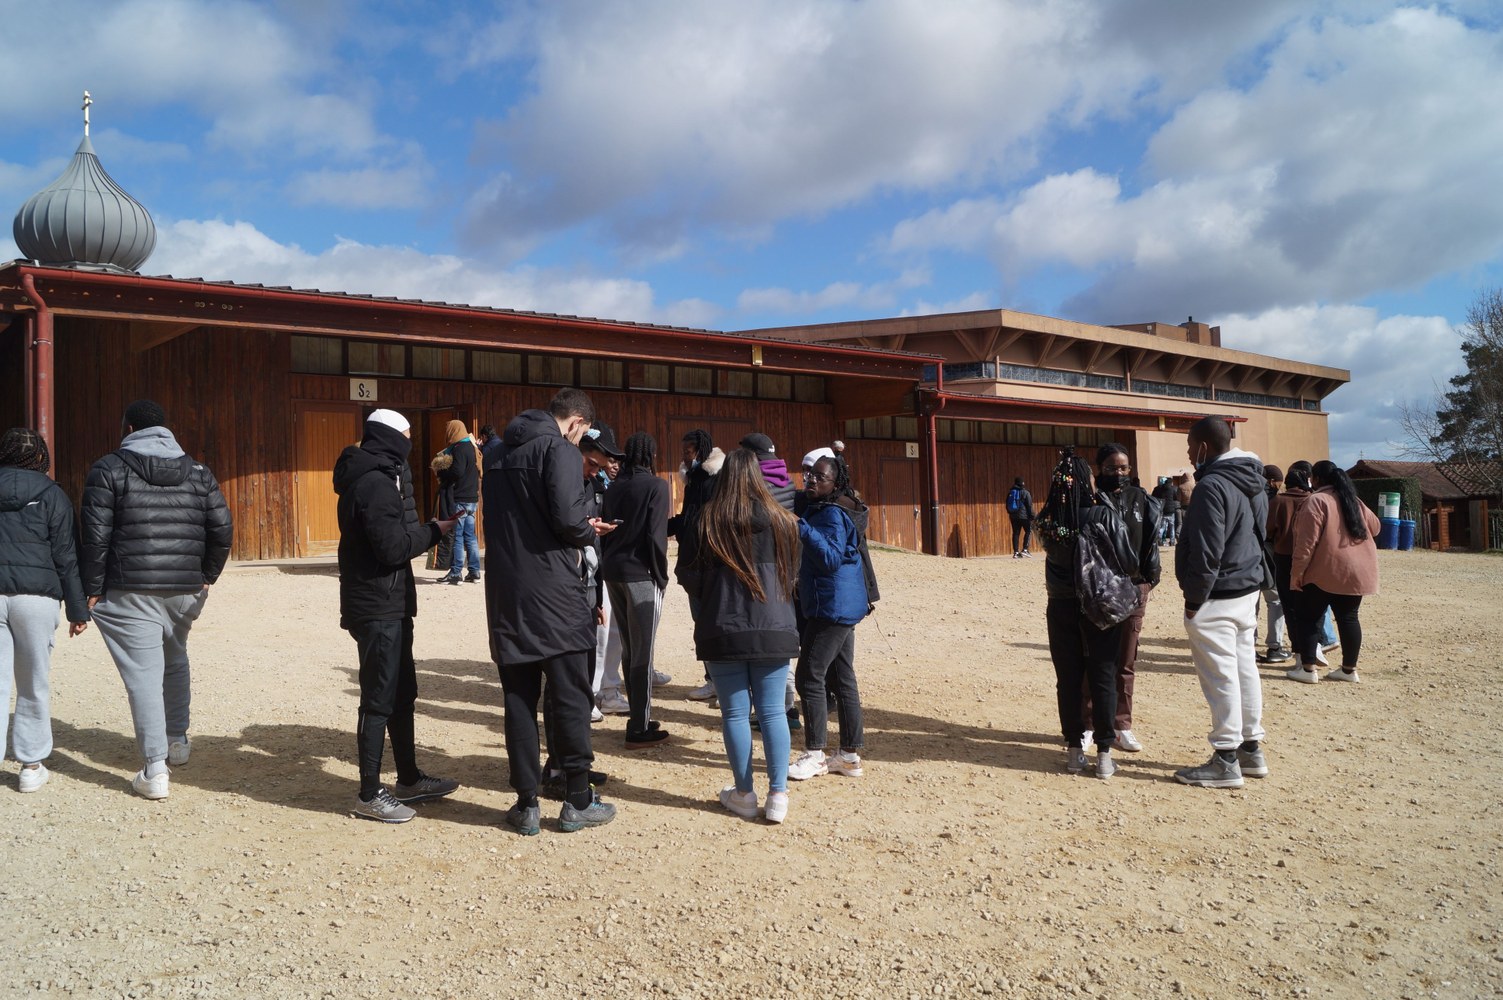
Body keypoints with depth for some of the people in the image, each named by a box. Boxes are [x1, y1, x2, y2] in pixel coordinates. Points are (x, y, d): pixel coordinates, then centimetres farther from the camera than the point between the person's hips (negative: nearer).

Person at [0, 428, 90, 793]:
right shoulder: (52, 495, 1)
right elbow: (67, 557, 0)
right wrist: (78, 609, 3)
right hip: (36, 597, -2)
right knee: (34, 685, 7)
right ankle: (32, 765, 11)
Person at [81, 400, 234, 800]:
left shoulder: (109, 469, -2)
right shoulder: (197, 471, 8)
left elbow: (95, 537, -7)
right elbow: (222, 530, 4)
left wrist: (92, 589, 0)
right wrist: (206, 577, 14)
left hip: (130, 593, -4)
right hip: (186, 589, 4)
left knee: (144, 674, -3)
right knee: (176, 661, 24)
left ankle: (155, 770, -4)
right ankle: (177, 741, 33)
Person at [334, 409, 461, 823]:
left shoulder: (375, 477, 14)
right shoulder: (375, 482, -18)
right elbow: (394, 546, -21)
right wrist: (433, 531, -9)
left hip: (388, 606, 10)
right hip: (379, 609, -10)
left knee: (402, 694, 17)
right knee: (380, 700, -3)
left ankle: (409, 779, 28)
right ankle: (370, 795, 6)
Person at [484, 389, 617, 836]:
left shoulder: (501, 454, 15)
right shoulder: (559, 449, -8)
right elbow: (569, 518, -20)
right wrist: (589, 534, 3)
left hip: (506, 592, 6)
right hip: (553, 592, -6)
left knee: (519, 698, 10)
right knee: (571, 696, 4)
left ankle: (526, 804, 15)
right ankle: (578, 801, 12)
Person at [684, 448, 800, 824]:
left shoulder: (706, 521, -4)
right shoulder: (780, 520, 1)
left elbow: (692, 579, -1)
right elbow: (793, 575, 10)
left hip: (723, 631, -1)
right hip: (773, 630, 1)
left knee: (735, 713, 7)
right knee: (772, 711, 6)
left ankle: (744, 794, 14)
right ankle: (777, 795, 6)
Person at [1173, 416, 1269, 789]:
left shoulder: (1212, 486, -20)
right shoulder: (1254, 481, 10)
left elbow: (1206, 552, -22)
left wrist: (1194, 600, -14)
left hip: (1217, 596, -10)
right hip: (1249, 589, 10)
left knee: (1220, 677, -3)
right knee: (1245, 668, 16)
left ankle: (1226, 762, 3)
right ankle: (1251, 748, 25)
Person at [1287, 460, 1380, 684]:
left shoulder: (1316, 501, -10)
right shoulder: (1353, 501, 14)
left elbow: (1307, 541, -17)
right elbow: (1374, 526, 27)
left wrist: (1297, 572, -14)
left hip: (1325, 572, -7)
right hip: (1356, 572, 7)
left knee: (1309, 618, 2)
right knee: (1348, 618, 12)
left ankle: (1308, 669, -1)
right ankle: (1349, 669, 15)